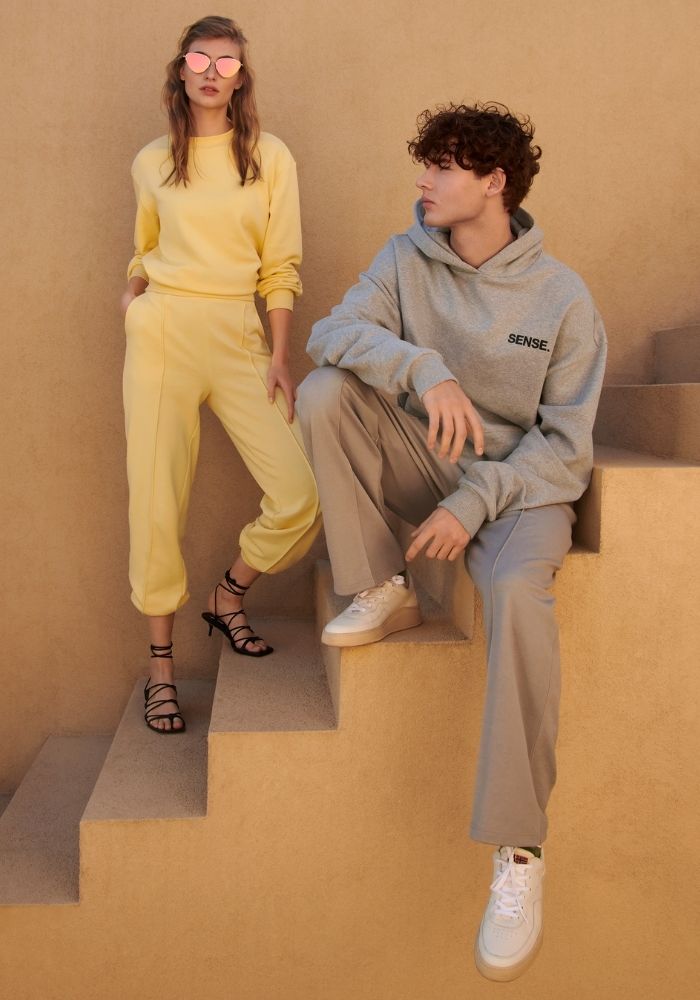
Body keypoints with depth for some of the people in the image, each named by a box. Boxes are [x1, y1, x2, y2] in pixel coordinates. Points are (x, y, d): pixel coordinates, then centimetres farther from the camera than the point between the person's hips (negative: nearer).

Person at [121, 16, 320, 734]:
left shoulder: (270, 157, 9)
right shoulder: (151, 163, 13)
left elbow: (281, 267, 5)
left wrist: (280, 357, -3)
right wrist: (131, 297, 5)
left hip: (239, 335, 0)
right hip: (162, 331, 1)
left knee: (298, 500, -13)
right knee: (157, 502, -3)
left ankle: (227, 598, 16)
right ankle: (160, 663, 13)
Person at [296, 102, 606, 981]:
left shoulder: (561, 297, -8)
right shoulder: (407, 258, 1)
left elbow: (565, 445, -9)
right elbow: (332, 331, -14)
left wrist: (477, 503, -23)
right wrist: (424, 369, -32)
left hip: (522, 485, -3)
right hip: (426, 463, 4)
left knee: (516, 590, -36)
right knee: (325, 393, -19)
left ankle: (519, 850, -24)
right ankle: (383, 592, -7)